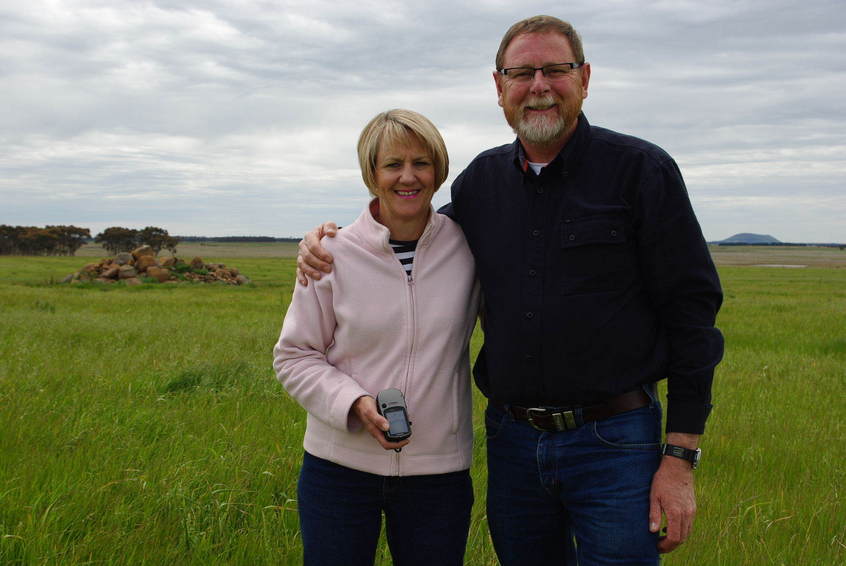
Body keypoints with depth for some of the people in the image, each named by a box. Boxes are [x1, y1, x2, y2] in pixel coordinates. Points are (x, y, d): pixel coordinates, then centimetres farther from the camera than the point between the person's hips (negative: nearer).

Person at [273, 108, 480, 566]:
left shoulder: (465, 248, -3)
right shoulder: (334, 253, -6)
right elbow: (293, 356, -1)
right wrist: (354, 402, -15)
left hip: (439, 472, 1)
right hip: (339, 466, -1)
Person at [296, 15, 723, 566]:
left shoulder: (641, 169, -6)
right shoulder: (483, 179, 7)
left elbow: (690, 310, -7)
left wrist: (681, 458, -10)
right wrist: (327, 243, 5)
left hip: (613, 444, -4)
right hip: (512, 442, 5)